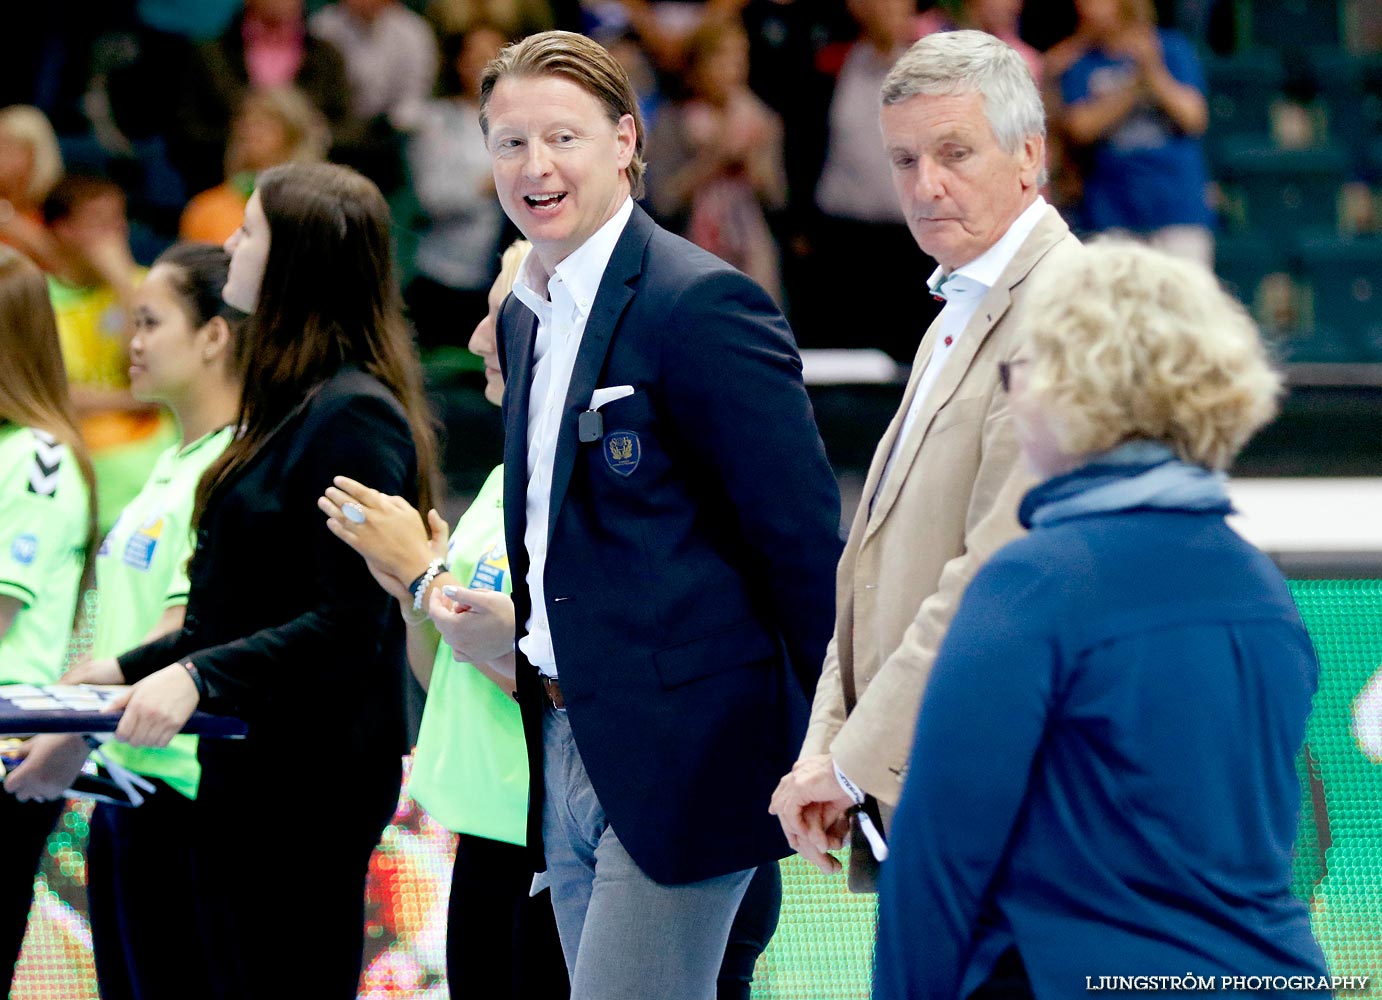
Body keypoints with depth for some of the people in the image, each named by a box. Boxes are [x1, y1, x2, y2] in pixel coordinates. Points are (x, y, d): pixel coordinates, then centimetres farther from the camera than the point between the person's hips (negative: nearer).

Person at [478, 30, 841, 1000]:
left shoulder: (703, 304, -13)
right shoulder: (526, 316, 14)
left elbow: (804, 538, -14)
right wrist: (505, 622, 10)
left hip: (682, 753, -9)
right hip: (567, 753, 9)